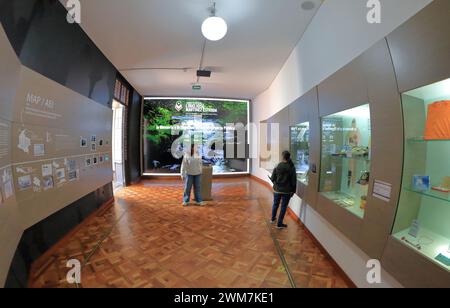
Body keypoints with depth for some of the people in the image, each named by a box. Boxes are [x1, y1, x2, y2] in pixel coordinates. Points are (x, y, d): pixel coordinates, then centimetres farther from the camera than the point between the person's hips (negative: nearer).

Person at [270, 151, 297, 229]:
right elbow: (294, 181, -9)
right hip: (287, 191, -2)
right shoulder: (292, 167, -12)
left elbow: (272, 178, -4)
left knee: (275, 204, 19)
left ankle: (273, 219, 38)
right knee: (283, 206, 8)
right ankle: (280, 224, 15)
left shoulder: (277, 166, -7)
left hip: (277, 189, 3)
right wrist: (293, 191, 3)